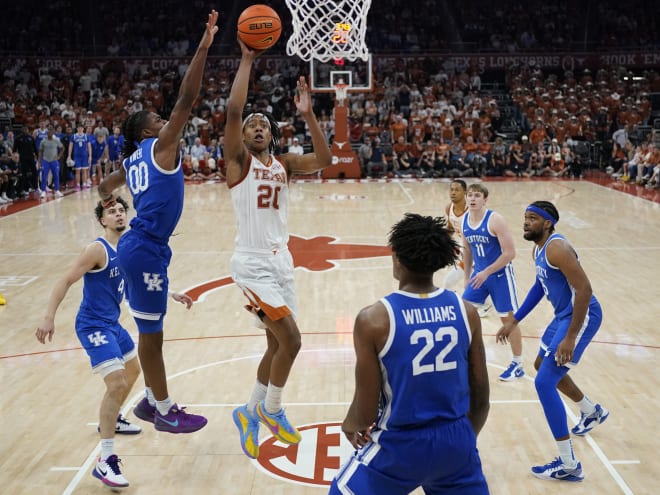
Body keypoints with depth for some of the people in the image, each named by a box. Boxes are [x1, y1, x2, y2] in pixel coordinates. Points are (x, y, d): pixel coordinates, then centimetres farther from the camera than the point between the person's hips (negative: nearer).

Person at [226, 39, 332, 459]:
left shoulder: (284, 164, 10)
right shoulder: (239, 161, -5)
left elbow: (324, 161, -6)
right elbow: (233, 111, -20)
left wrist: (308, 115, -14)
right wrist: (247, 60, -16)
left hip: (282, 260, 7)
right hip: (253, 264, -7)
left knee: (277, 344, 14)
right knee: (290, 339, -12)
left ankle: (251, 413, 32)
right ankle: (271, 410, 11)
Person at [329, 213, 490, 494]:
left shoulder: (374, 319, -16)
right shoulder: (466, 311, -5)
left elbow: (367, 412, -11)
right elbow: (481, 397, 3)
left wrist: (351, 425, 12)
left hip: (400, 444, -3)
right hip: (456, 441, 3)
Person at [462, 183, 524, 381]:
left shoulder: (495, 220, -21)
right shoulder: (465, 221, -1)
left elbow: (510, 252, -22)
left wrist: (487, 272, -24)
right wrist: (467, 276, 16)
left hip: (500, 275, -6)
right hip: (479, 273, 6)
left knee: (508, 319, 3)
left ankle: (518, 366, 17)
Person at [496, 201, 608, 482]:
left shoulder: (557, 248, -23)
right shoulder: (538, 250, 8)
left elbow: (584, 290, -27)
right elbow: (540, 285, 23)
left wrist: (570, 338, -28)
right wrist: (514, 321, 21)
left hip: (582, 316, -11)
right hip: (564, 314, 11)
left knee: (544, 382, -13)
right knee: (543, 365, 28)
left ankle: (569, 465, -6)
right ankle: (592, 412, 50)